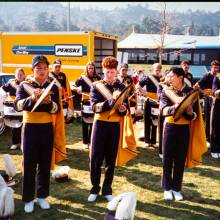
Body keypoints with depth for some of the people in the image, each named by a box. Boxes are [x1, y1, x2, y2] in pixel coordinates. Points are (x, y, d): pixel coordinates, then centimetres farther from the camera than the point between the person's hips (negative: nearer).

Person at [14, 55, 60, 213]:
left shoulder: (53, 86, 3)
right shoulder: (24, 85, -2)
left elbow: (57, 109, -5)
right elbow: (17, 105, -17)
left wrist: (49, 102, -26)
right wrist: (32, 99, -36)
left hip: (47, 128, 2)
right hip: (30, 128, -2)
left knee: (45, 163, 9)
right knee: (29, 164, 3)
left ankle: (42, 196, 24)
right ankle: (28, 199, 16)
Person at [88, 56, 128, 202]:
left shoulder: (121, 87, 6)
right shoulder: (96, 86, -2)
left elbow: (125, 109, 5)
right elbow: (95, 107, -16)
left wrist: (123, 109, -19)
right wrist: (111, 100, -31)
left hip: (115, 125, 2)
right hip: (100, 124, -2)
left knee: (111, 159, 8)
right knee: (96, 158, 3)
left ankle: (107, 190, 20)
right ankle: (95, 189, 19)